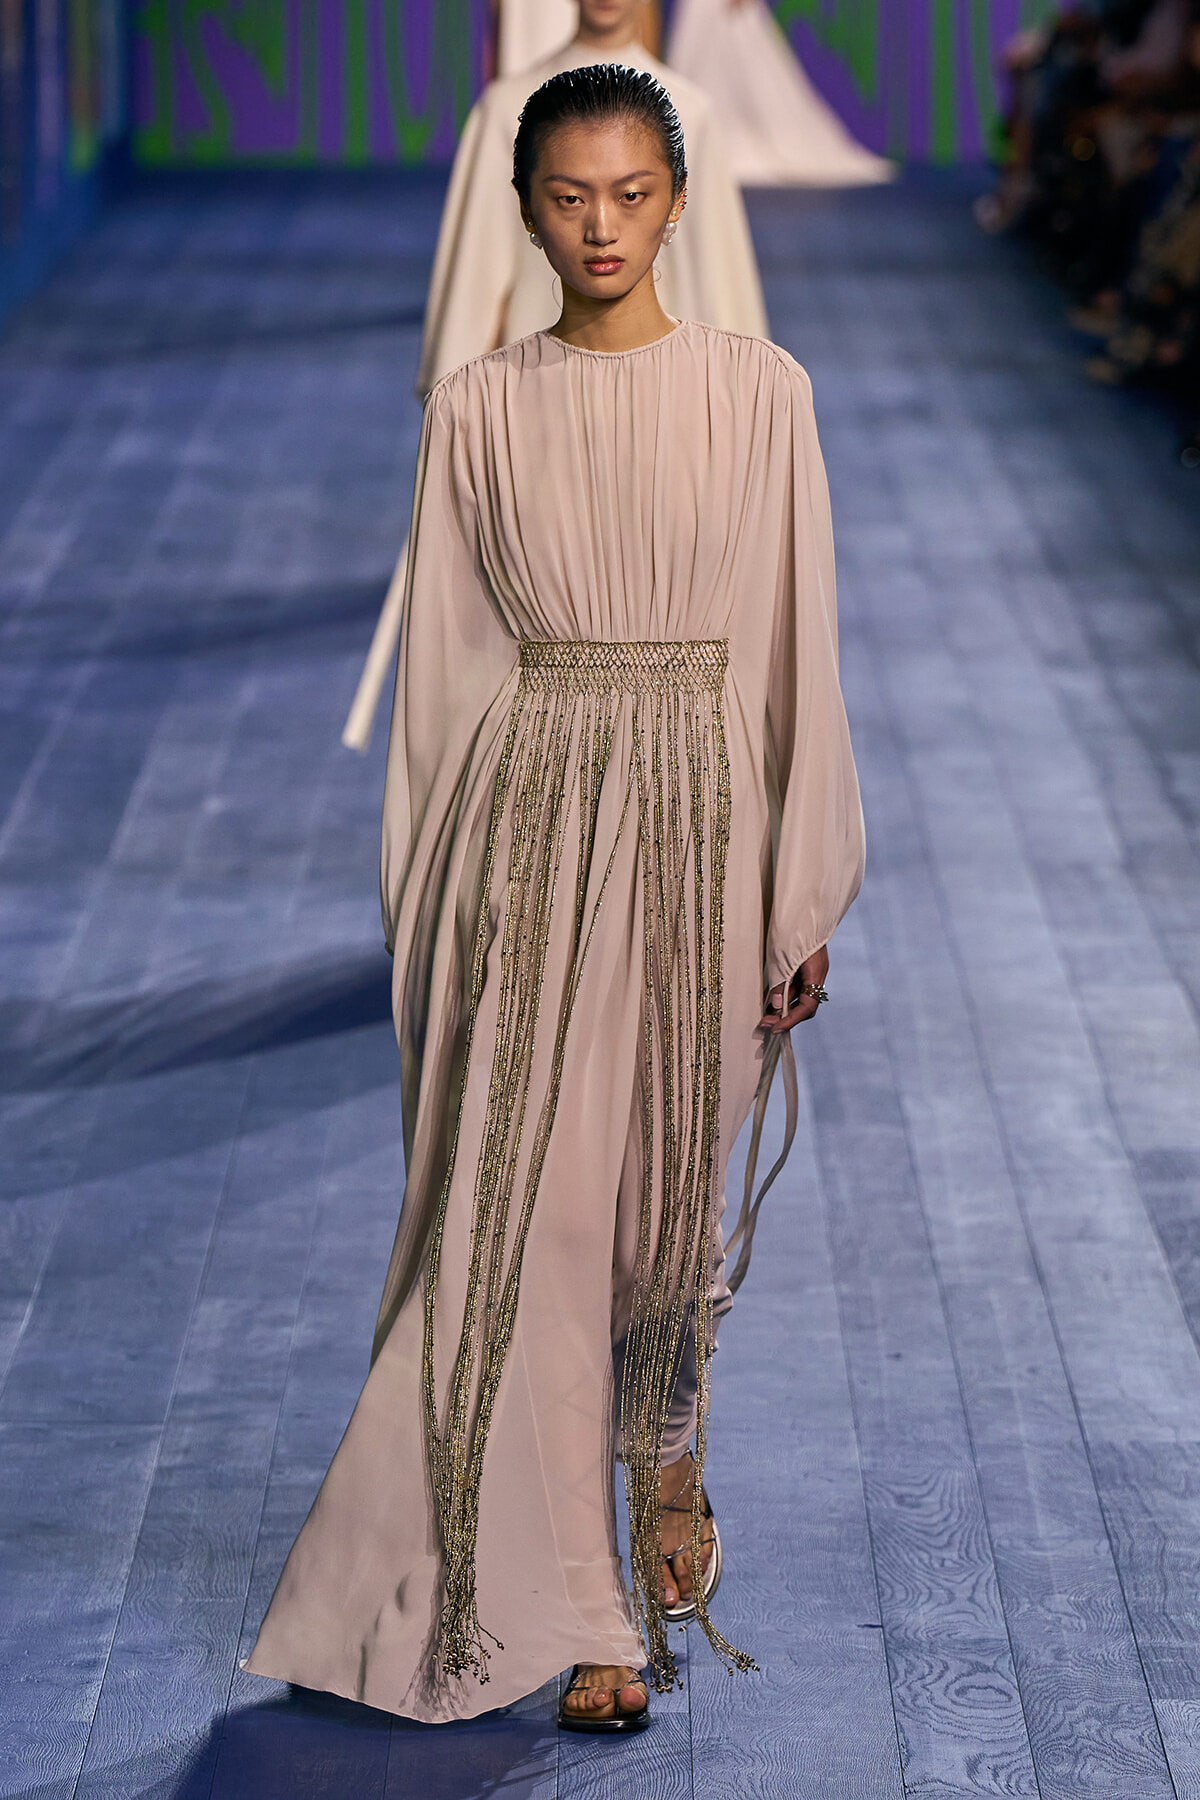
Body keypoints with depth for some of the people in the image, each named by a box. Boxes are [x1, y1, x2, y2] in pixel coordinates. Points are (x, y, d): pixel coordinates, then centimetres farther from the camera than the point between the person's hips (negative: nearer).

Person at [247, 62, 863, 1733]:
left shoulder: (759, 390, 1)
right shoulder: (477, 410, 3)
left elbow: (798, 648, 2)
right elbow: (443, 661, 6)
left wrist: (807, 898, 1)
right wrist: (425, 898, 5)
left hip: (696, 813, 0)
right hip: (529, 824, 0)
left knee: (672, 1184, 9)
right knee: (533, 1201, -3)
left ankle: (667, 1458, 39)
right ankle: (577, 1607, 5)